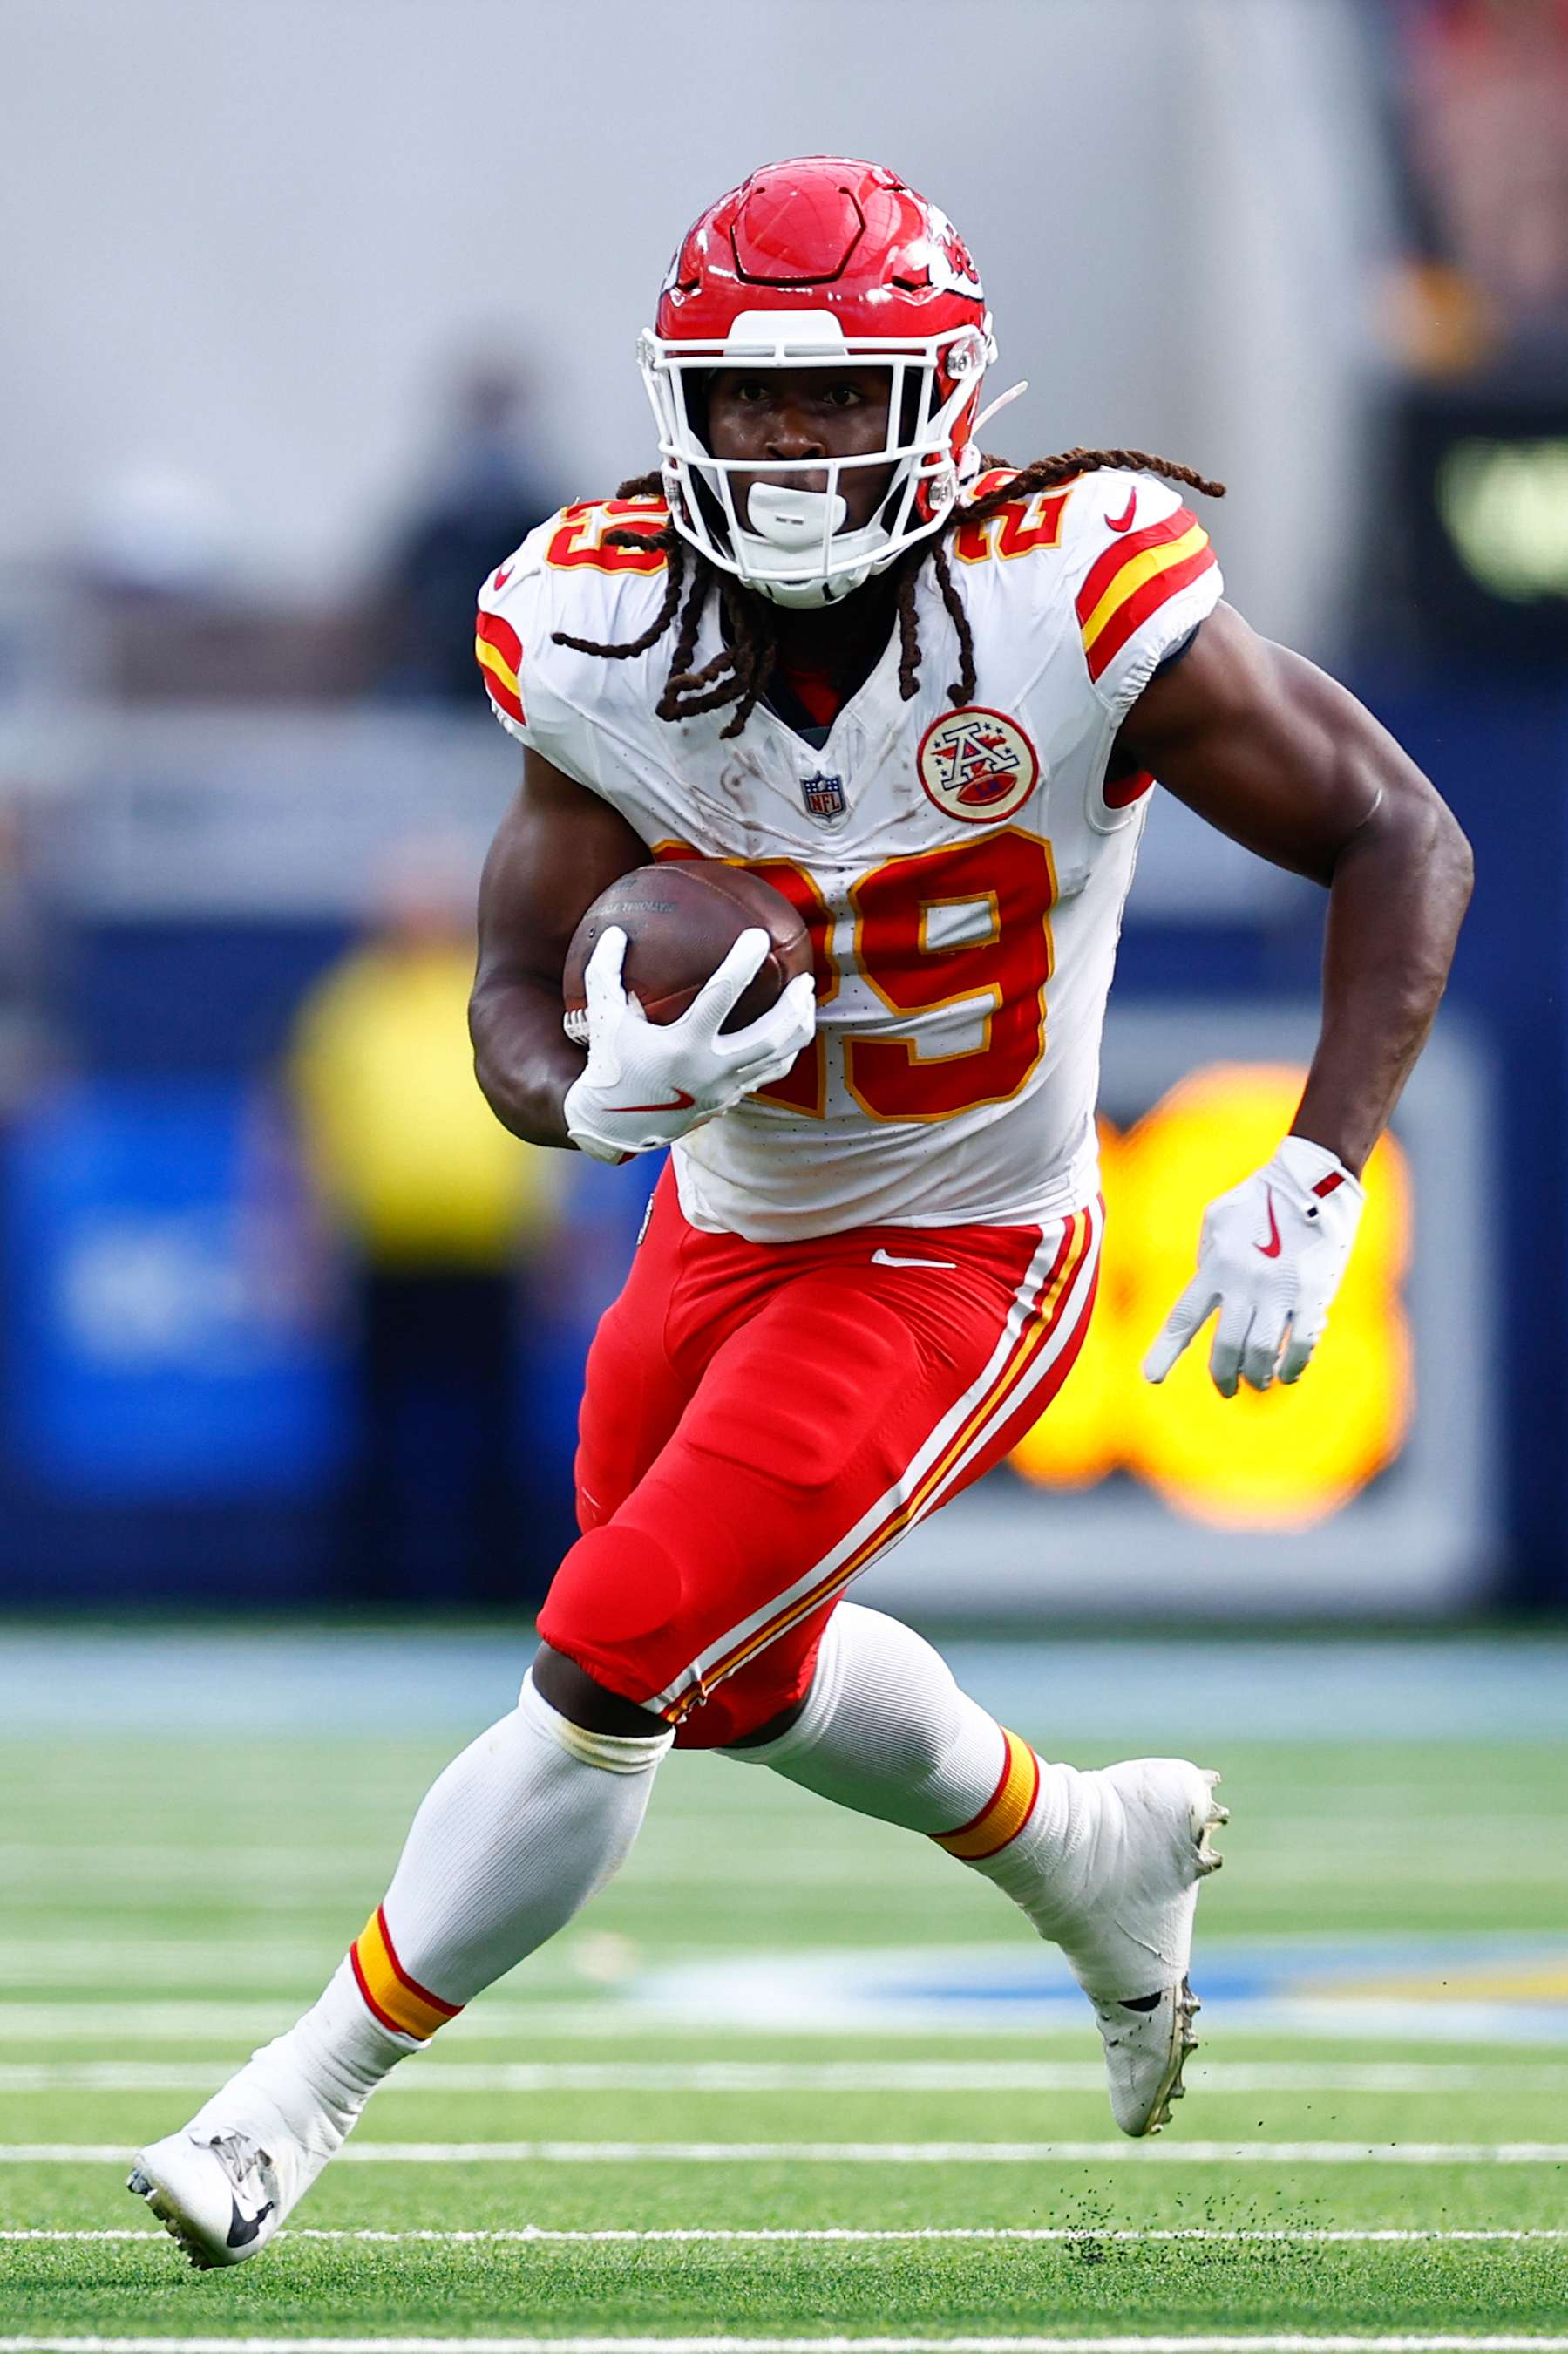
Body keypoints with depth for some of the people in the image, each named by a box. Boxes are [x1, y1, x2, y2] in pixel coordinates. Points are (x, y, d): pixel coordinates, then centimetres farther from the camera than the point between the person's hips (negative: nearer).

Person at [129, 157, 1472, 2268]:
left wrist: (1315, 1188, -27)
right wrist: (596, 1090, -35)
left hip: (957, 1267, -6)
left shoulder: (1078, 611, -28)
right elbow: (517, 988, -10)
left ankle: (311, 2091, 5)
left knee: (607, 1674, -12)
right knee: (742, 1673, 26)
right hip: (729, 1224, 6)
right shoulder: (605, 641, -17)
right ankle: (1091, 1852, 53)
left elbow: (1402, 844, -18)